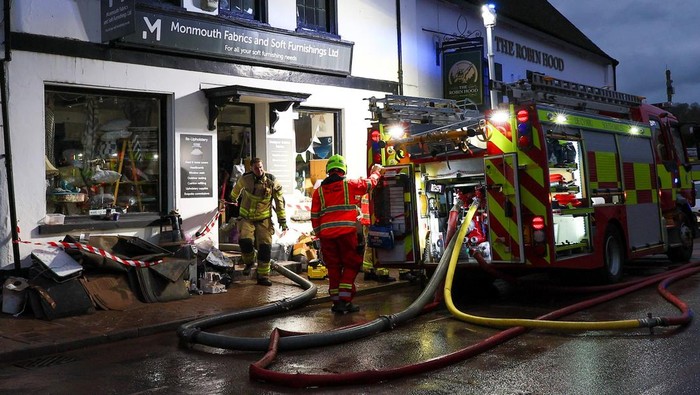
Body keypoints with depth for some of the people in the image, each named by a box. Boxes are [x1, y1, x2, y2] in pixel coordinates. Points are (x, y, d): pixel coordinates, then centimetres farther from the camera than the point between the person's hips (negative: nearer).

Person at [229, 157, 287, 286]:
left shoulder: (272, 182, -10)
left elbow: (279, 202, -2)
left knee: (265, 246, -5)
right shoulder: (245, 179, -8)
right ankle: (249, 262, 11)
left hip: (264, 219, 0)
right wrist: (233, 198, 37)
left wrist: (282, 220, -3)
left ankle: (263, 276, 7)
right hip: (246, 217, 0)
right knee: (245, 241, -21)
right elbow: (237, 187, 18)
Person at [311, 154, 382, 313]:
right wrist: (375, 172, 40)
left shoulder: (319, 191, 11)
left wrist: (319, 234, 19)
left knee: (333, 268, 11)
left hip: (326, 234, 3)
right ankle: (345, 300, -2)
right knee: (350, 266, 7)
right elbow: (370, 183, 21)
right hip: (346, 232, -3)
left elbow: (315, 216, 10)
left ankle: (337, 302, 14)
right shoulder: (350, 185, 5)